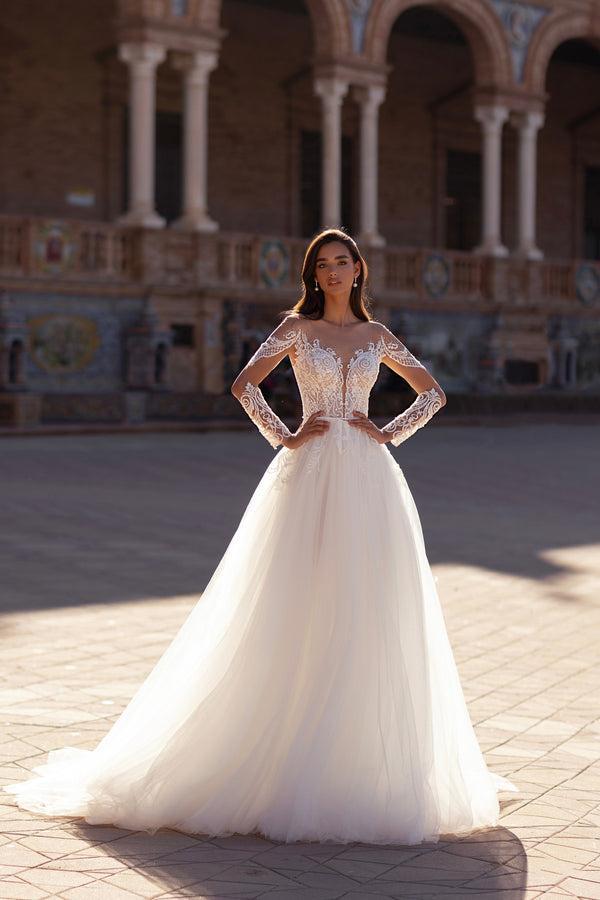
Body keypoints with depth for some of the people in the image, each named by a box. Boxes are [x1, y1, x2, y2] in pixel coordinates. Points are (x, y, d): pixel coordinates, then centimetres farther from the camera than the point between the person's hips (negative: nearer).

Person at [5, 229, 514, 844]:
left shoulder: (376, 336, 13)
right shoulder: (297, 328, 4)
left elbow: (433, 392, 19)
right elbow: (245, 384, -7)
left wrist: (392, 432, 6)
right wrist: (285, 438, -9)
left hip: (368, 480, 3)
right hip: (311, 475, -3)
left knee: (368, 615, 2)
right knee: (302, 612, -4)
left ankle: (363, 759, 12)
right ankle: (295, 754, 5)